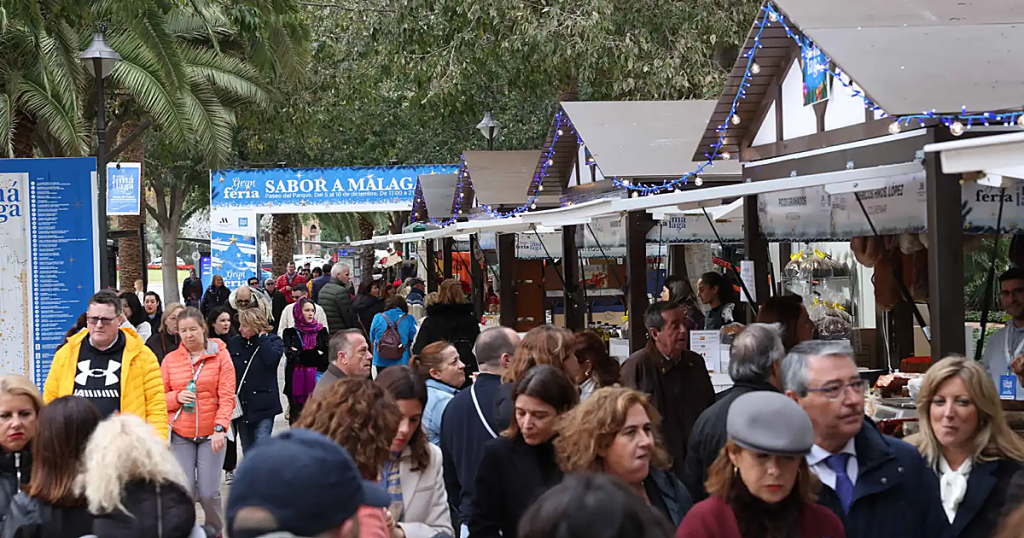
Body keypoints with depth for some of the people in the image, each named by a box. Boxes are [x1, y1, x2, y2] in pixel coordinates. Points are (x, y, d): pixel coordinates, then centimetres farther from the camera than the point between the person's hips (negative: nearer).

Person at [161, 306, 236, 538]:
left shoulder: (220, 355, 0)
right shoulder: (170, 359, 6)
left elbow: (227, 397, -6)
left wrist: (220, 428, -19)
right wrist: (177, 397, -12)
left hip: (211, 434, -2)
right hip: (181, 435, 2)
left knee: (209, 493, -5)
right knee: (185, 491, -4)